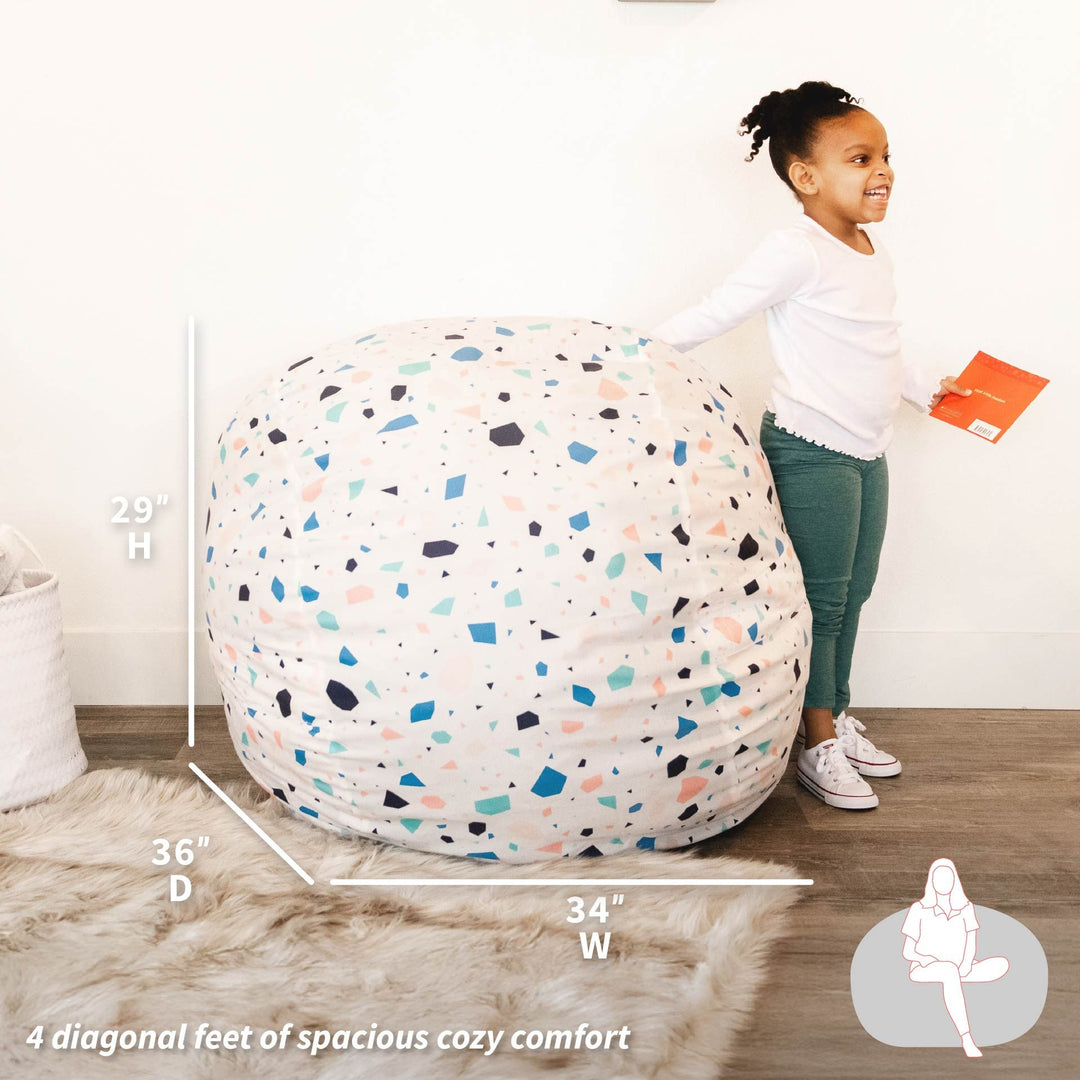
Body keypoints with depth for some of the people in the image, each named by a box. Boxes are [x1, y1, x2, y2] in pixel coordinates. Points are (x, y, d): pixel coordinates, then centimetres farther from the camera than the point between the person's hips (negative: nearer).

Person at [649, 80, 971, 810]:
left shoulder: (875, 254, 11)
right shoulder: (798, 253, -17)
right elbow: (712, 317, -17)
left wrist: (924, 389, 30)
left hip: (867, 451, 9)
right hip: (812, 451, -9)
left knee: (854, 591, 15)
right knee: (821, 598, -1)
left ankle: (839, 718, 29)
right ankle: (819, 747, 10)